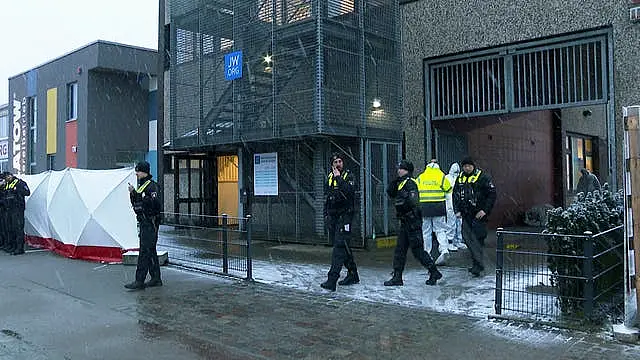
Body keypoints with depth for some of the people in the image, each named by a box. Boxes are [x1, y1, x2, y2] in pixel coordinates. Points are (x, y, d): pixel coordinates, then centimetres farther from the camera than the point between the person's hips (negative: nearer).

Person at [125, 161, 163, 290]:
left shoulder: (151, 186, -13)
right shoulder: (141, 185, 17)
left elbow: (154, 203, -25)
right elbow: (135, 204, 21)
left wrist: (138, 195, -23)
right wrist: (132, 194, 4)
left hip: (150, 222, -10)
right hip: (143, 222, 10)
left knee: (145, 251, -9)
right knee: (150, 251, 13)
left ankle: (139, 281, -7)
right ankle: (156, 279, 20)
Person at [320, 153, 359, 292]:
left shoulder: (348, 175, -5)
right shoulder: (330, 177, 14)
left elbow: (350, 191, -24)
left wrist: (339, 178, -23)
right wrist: (326, 214, 18)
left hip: (345, 215, -7)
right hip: (333, 216, 7)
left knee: (339, 246, -14)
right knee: (343, 246, 14)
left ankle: (332, 280, -19)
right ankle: (352, 274, 27)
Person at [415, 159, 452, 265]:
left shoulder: (420, 178, 6)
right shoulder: (441, 176, 0)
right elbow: (449, 189, 7)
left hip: (424, 208, 1)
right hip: (439, 207, -1)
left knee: (426, 231, 9)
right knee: (440, 230, 5)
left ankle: (426, 253, 13)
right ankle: (444, 250, -13)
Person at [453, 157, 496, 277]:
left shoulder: (483, 177, -7)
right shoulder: (460, 178, 12)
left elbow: (492, 194, -8)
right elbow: (455, 195, 19)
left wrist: (485, 210, -13)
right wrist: (457, 210, 9)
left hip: (479, 214, -6)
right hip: (466, 214, 6)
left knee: (477, 239, -7)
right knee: (466, 237, 5)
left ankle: (479, 265, -2)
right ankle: (476, 262, 17)